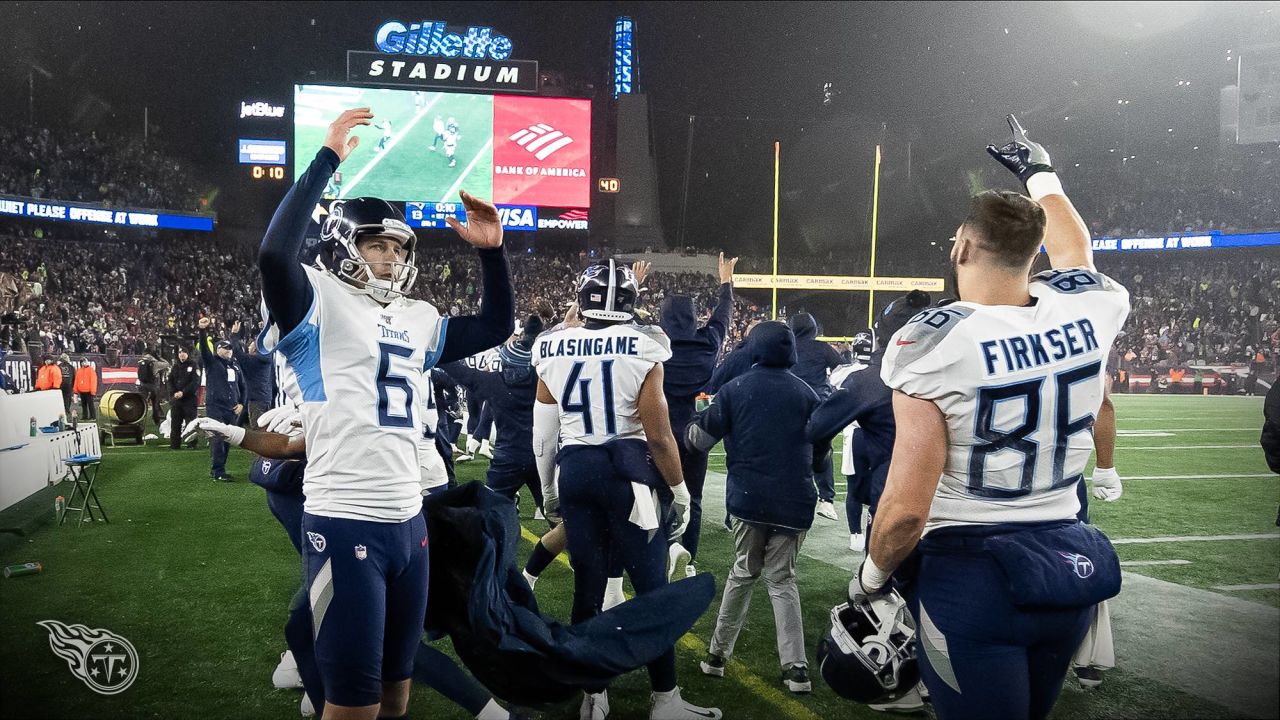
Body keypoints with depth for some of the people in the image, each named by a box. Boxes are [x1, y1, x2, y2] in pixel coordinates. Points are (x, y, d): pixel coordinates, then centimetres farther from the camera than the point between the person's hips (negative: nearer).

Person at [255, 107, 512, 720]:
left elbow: (495, 327, 23)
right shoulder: (321, 304, -6)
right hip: (345, 524, -7)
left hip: (409, 520, 7)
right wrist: (329, 157, -21)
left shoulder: (416, 320, 15)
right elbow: (275, 254, -26)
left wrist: (490, 250, 10)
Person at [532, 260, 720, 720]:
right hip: (627, 470, -4)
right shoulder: (641, 349, -10)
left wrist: (548, 489, 20)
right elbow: (658, 435, -10)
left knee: (588, 586, 12)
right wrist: (679, 491, 2)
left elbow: (544, 435, 6)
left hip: (574, 470, 4)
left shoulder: (554, 351, 1)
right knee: (651, 585, 5)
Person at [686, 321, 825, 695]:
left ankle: (718, 653, 21)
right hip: (794, 500, 1)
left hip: (749, 496, -1)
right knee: (781, 579, 10)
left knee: (743, 574, 16)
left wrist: (687, 431, 23)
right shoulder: (806, 393, 3)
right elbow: (821, 453, 11)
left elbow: (701, 438, 1)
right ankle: (796, 667, 3)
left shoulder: (736, 389, -1)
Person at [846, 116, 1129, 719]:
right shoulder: (1086, 311, -3)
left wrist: (872, 573, -1)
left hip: (973, 578, -6)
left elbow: (907, 507, -21)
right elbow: (1073, 249, 24)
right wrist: (1040, 174, 40)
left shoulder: (934, 345, -19)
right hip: (1072, 568, 7)